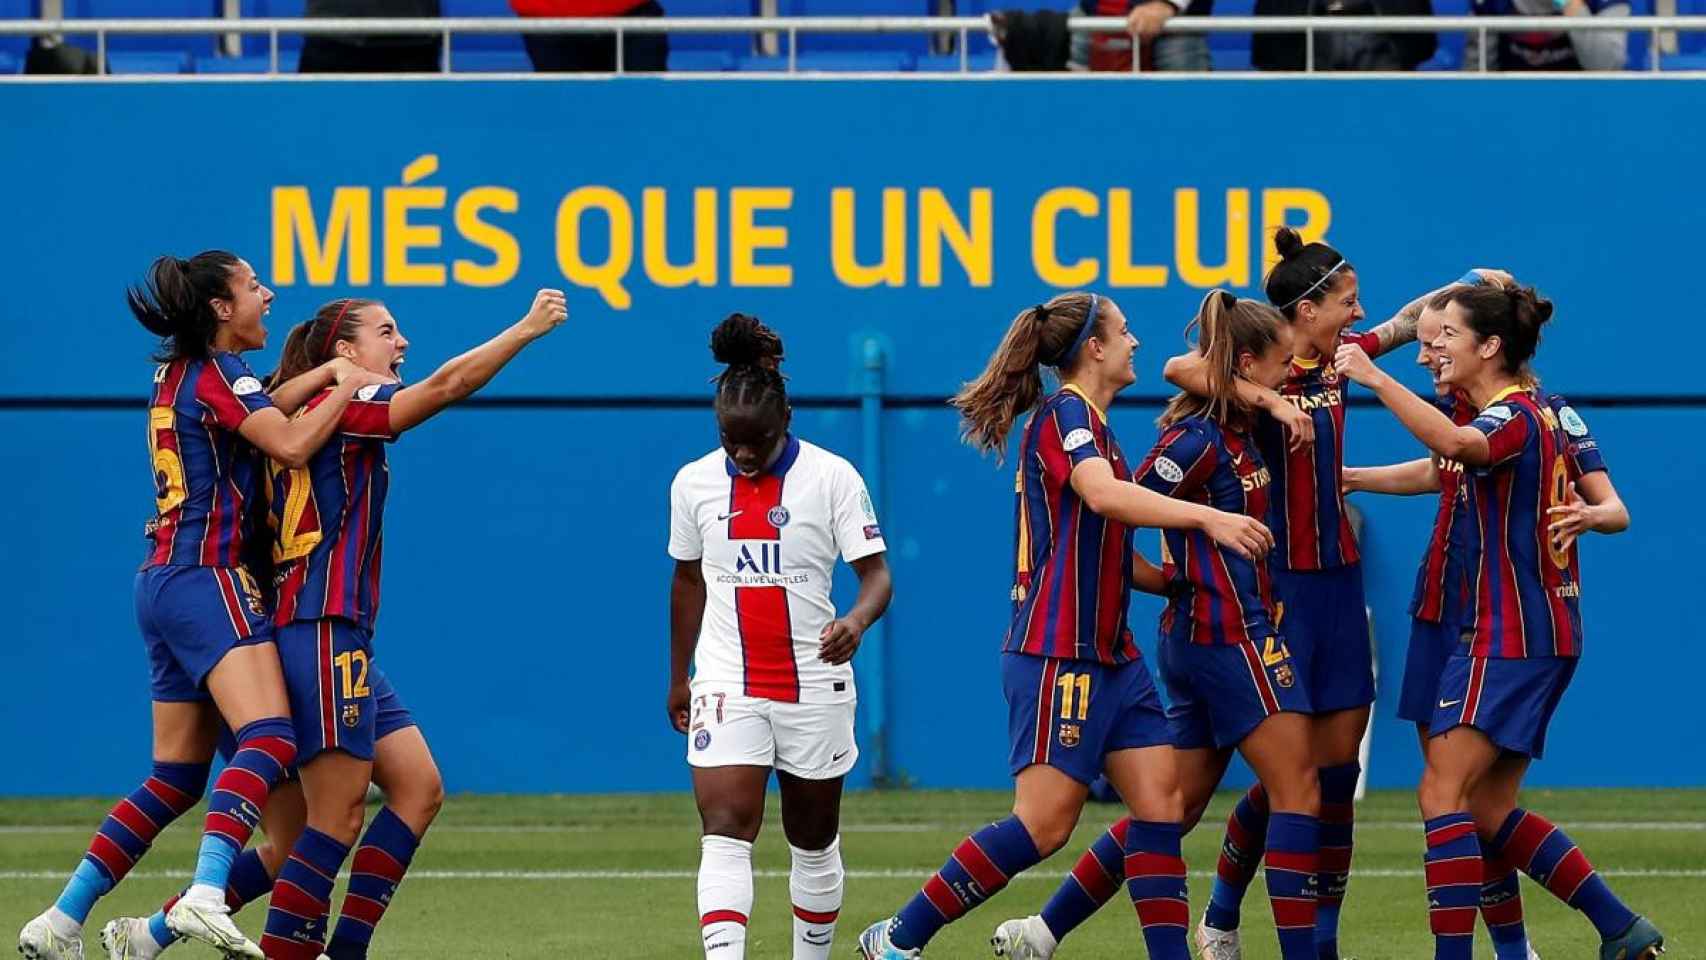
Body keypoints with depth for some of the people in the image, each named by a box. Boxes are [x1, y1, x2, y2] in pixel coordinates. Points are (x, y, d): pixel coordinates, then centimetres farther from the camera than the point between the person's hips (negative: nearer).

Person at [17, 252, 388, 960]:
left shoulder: (181, 372, 19)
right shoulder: (219, 373, -8)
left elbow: (253, 410, 33)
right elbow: (291, 445, -19)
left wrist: (325, 373, 22)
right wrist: (345, 388, -5)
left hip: (163, 583, 10)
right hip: (208, 580, -10)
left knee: (177, 776, 11)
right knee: (269, 739, -24)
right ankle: (205, 897, -43)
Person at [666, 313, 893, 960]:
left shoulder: (832, 477, -8)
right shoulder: (693, 483, 1)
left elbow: (876, 573, -10)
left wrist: (856, 621, -32)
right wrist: (679, 679, 19)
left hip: (814, 683, -1)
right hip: (727, 684, 1)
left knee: (814, 842, 12)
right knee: (725, 833, -16)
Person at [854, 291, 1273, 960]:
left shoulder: (1090, 424, 18)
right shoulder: (1065, 415, -11)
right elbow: (1103, 495, -31)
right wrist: (1204, 517, -37)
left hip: (1109, 653, 10)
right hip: (1059, 654, -10)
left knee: (1160, 798, 0)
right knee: (1045, 823, -11)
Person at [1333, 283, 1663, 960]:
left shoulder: (1514, 417, -14)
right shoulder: (1543, 415, 16)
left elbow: (1456, 443, -38)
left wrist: (1375, 378, -34)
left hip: (1512, 638, -10)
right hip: (1543, 633, 10)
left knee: (1443, 792, -13)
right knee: (1489, 811, 10)